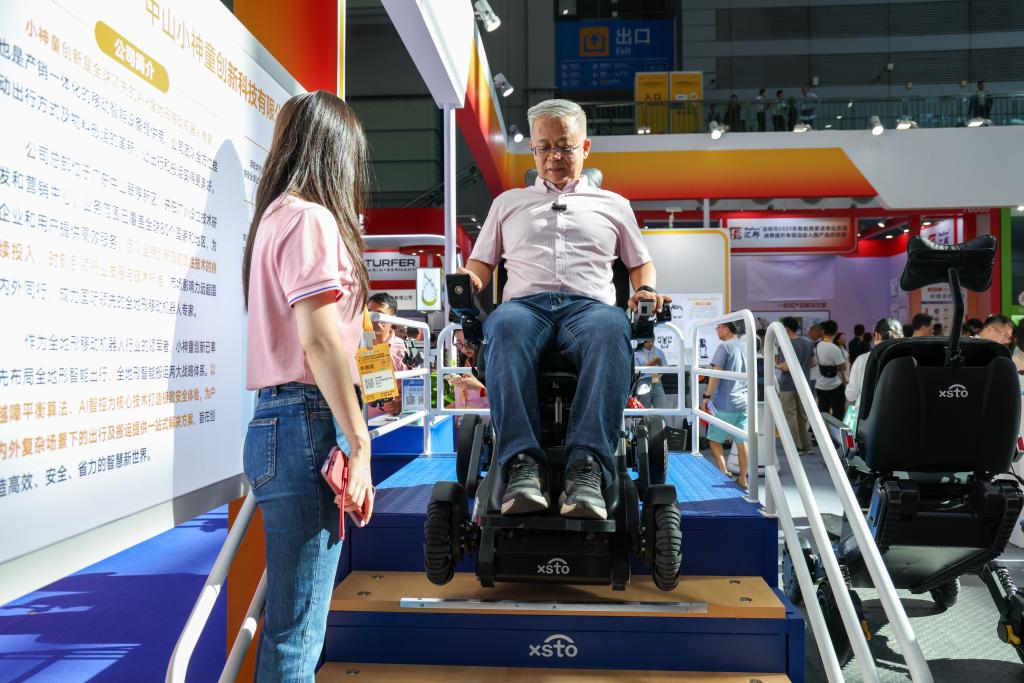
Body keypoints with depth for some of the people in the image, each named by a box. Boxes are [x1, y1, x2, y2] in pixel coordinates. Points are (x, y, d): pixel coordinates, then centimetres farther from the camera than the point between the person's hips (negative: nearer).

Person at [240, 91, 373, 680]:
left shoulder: (277, 215, 20)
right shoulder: (311, 217, -9)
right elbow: (318, 339, -17)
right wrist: (358, 443, -16)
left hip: (279, 423, 9)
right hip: (306, 422, -9)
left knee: (295, 620, 15)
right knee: (296, 631, -3)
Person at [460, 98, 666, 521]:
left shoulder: (613, 205, 31)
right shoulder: (508, 202, 32)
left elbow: (641, 264, 32)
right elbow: (481, 263, 28)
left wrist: (647, 290, 8)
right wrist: (468, 279, 3)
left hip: (589, 305, 0)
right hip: (525, 304, 1)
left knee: (611, 328, -40)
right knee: (505, 327, -40)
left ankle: (588, 469, -49)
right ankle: (523, 465, -48)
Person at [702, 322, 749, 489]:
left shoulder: (724, 347, -10)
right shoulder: (744, 346, 11)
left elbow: (716, 374, -16)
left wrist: (707, 396, -13)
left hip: (725, 403, -7)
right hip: (743, 402, 7)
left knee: (714, 440, 2)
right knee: (741, 441, 10)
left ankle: (724, 474, -8)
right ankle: (742, 479, 14)